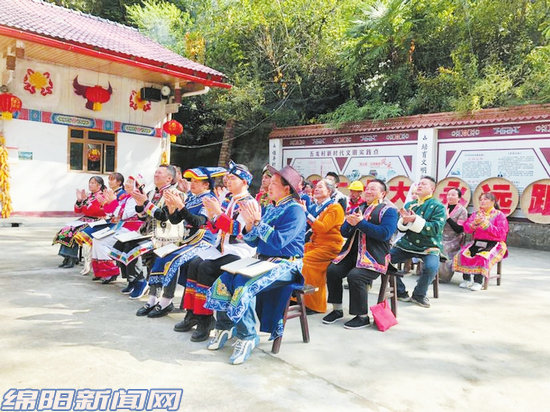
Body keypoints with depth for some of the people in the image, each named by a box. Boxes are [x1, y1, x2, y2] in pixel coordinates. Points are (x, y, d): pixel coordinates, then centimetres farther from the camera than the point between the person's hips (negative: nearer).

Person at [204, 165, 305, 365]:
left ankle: (247, 337, -14)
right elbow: (253, 242, 14)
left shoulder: (295, 210, -10)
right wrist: (249, 223, -3)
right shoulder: (270, 208, 15)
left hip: (285, 264, -8)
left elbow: (278, 241, -22)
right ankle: (225, 327, 4)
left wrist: (258, 222, -21)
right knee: (224, 280, -9)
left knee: (244, 285, -30)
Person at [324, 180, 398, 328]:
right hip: (352, 253, 6)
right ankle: (337, 310, 1)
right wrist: (350, 223, -5)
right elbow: (344, 233, 18)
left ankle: (363, 317, -11)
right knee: (332, 270, -16)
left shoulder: (388, 210, 2)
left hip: (375, 257, -6)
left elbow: (385, 234, -15)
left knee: (355, 276, -29)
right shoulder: (357, 209, 21)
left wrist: (361, 223, -16)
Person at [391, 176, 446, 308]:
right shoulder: (409, 205, 12)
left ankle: (419, 295, -5)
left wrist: (415, 220, -25)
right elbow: (400, 228, 9)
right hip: (407, 243, 5)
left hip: (428, 246, -5)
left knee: (431, 266, -33)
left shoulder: (437, 206, -2)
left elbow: (436, 228, -17)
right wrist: (404, 220, -14)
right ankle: (400, 292, 5)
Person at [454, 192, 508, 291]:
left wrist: (486, 224, -16)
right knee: (462, 254, -22)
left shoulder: (499, 215, 3)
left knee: (482, 257, -35)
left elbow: (501, 233, -9)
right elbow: (466, 228, 7)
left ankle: (478, 281, -27)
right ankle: (467, 279, -14)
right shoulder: (476, 214, 18)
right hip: (477, 242, 5)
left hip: (493, 244, -4)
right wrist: (474, 224, -14)